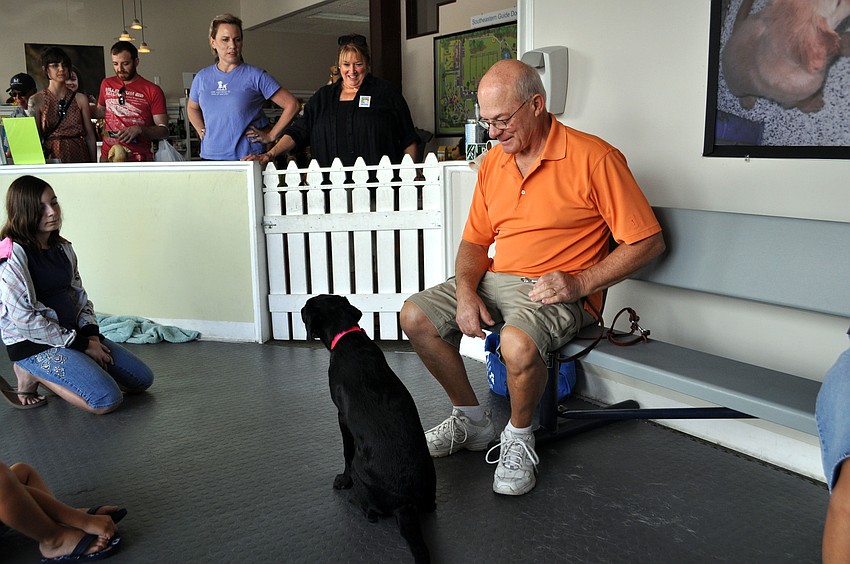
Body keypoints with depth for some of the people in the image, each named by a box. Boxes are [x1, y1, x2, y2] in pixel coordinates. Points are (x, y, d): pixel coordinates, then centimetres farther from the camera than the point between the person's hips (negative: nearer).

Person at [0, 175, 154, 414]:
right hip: (33, 343, -8)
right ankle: (34, 374, -2)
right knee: (108, 400, -23)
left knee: (143, 379, 6)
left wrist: (92, 335, -4)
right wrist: (82, 345, -15)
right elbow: (24, 318, -20)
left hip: (72, 332, 8)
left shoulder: (62, 247, 8)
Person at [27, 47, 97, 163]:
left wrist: (93, 165, 2)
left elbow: (90, 136, 7)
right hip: (51, 157, -1)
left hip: (78, 155, 1)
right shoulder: (37, 100, 3)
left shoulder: (80, 99, 7)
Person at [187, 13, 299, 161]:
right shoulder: (202, 77, 10)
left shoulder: (255, 76, -3)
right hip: (210, 156, 4)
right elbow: (192, 108, 30)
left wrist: (270, 136, -5)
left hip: (248, 157, -3)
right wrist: (201, 132, 15)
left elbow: (292, 104, -4)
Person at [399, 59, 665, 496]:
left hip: (556, 291, -7)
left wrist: (581, 283, -20)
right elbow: (474, 242, 12)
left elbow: (648, 241, -12)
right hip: (494, 280, 7)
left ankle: (519, 436, -3)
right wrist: (465, 291, -8)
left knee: (517, 343, -36)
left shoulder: (593, 158, -13)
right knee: (415, 316, -6)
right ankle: (471, 420, 11)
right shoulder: (493, 161, 8)